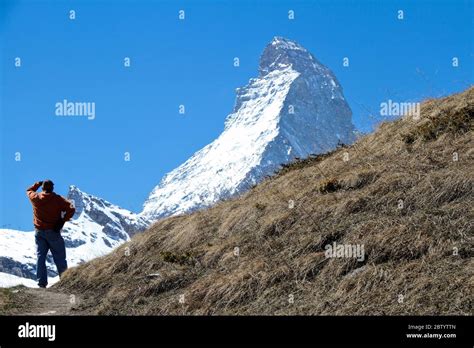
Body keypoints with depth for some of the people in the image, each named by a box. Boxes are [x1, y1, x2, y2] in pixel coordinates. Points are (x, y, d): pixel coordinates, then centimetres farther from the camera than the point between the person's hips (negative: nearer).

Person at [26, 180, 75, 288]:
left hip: (39, 232, 3)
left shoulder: (35, 198, -1)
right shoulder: (57, 199, -8)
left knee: (40, 257, 6)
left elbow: (29, 191, 22)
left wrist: (38, 184, 28)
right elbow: (71, 209, -18)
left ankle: (41, 282, -1)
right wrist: (63, 221, -15)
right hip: (53, 232, -3)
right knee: (60, 258, 2)